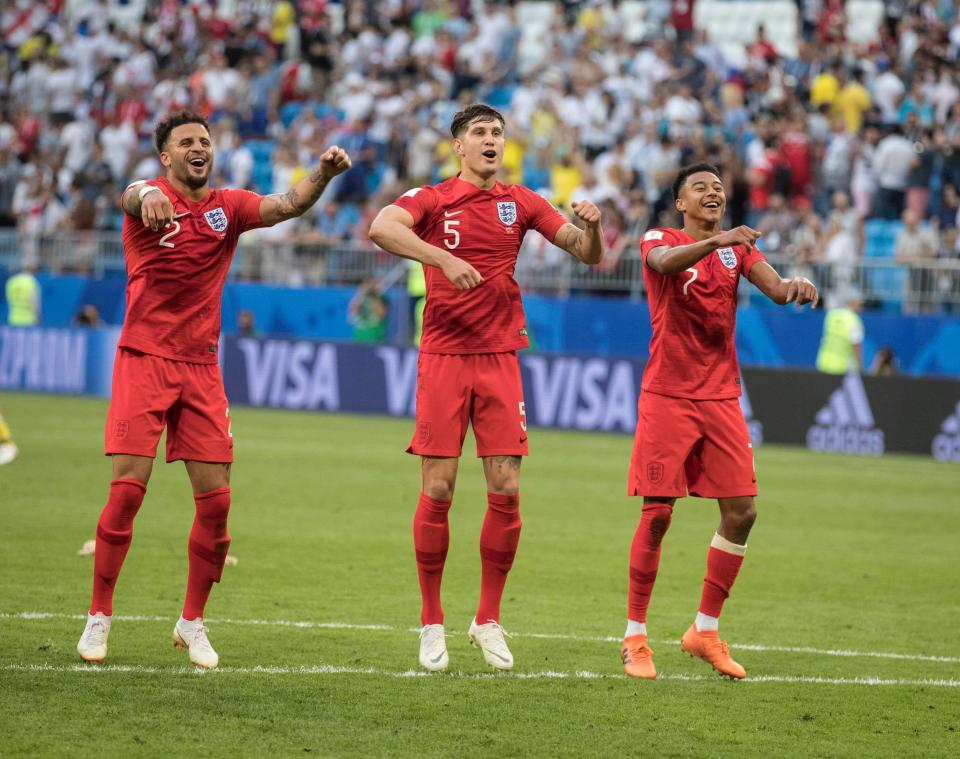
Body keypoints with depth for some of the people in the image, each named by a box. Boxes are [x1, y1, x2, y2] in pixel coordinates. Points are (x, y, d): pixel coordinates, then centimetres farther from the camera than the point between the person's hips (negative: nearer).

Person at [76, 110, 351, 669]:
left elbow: (288, 205, -6)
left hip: (201, 367, 4)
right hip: (144, 361, -4)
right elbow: (133, 196, -29)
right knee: (127, 491, -10)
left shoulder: (228, 206, 9)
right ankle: (99, 616, 3)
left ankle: (193, 622, 14)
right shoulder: (152, 198, -4)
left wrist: (323, 174, -28)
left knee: (216, 500, -1)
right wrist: (147, 197, -55)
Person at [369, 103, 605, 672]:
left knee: (506, 491, -3)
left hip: (500, 359, 3)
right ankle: (432, 622, 6)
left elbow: (588, 254, 8)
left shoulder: (520, 202, 9)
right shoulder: (432, 199, -1)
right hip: (443, 358, -2)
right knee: (438, 490, -5)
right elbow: (381, 228, -21)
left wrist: (592, 227, -15)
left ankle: (489, 620, 10)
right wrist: (443, 259, -32)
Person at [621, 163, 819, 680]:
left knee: (741, 512, 0)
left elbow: (773, 287, -3)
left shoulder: (738, 248, 13)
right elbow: (665, 261, -25)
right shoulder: (659, 241, -1)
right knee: (657, 514, -7)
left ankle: (705, 631, 13)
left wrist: (795, 286, -27)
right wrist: (716, 241, -43)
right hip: (667, 395, -5)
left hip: (721, 397, 5)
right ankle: (635, 637, 3)